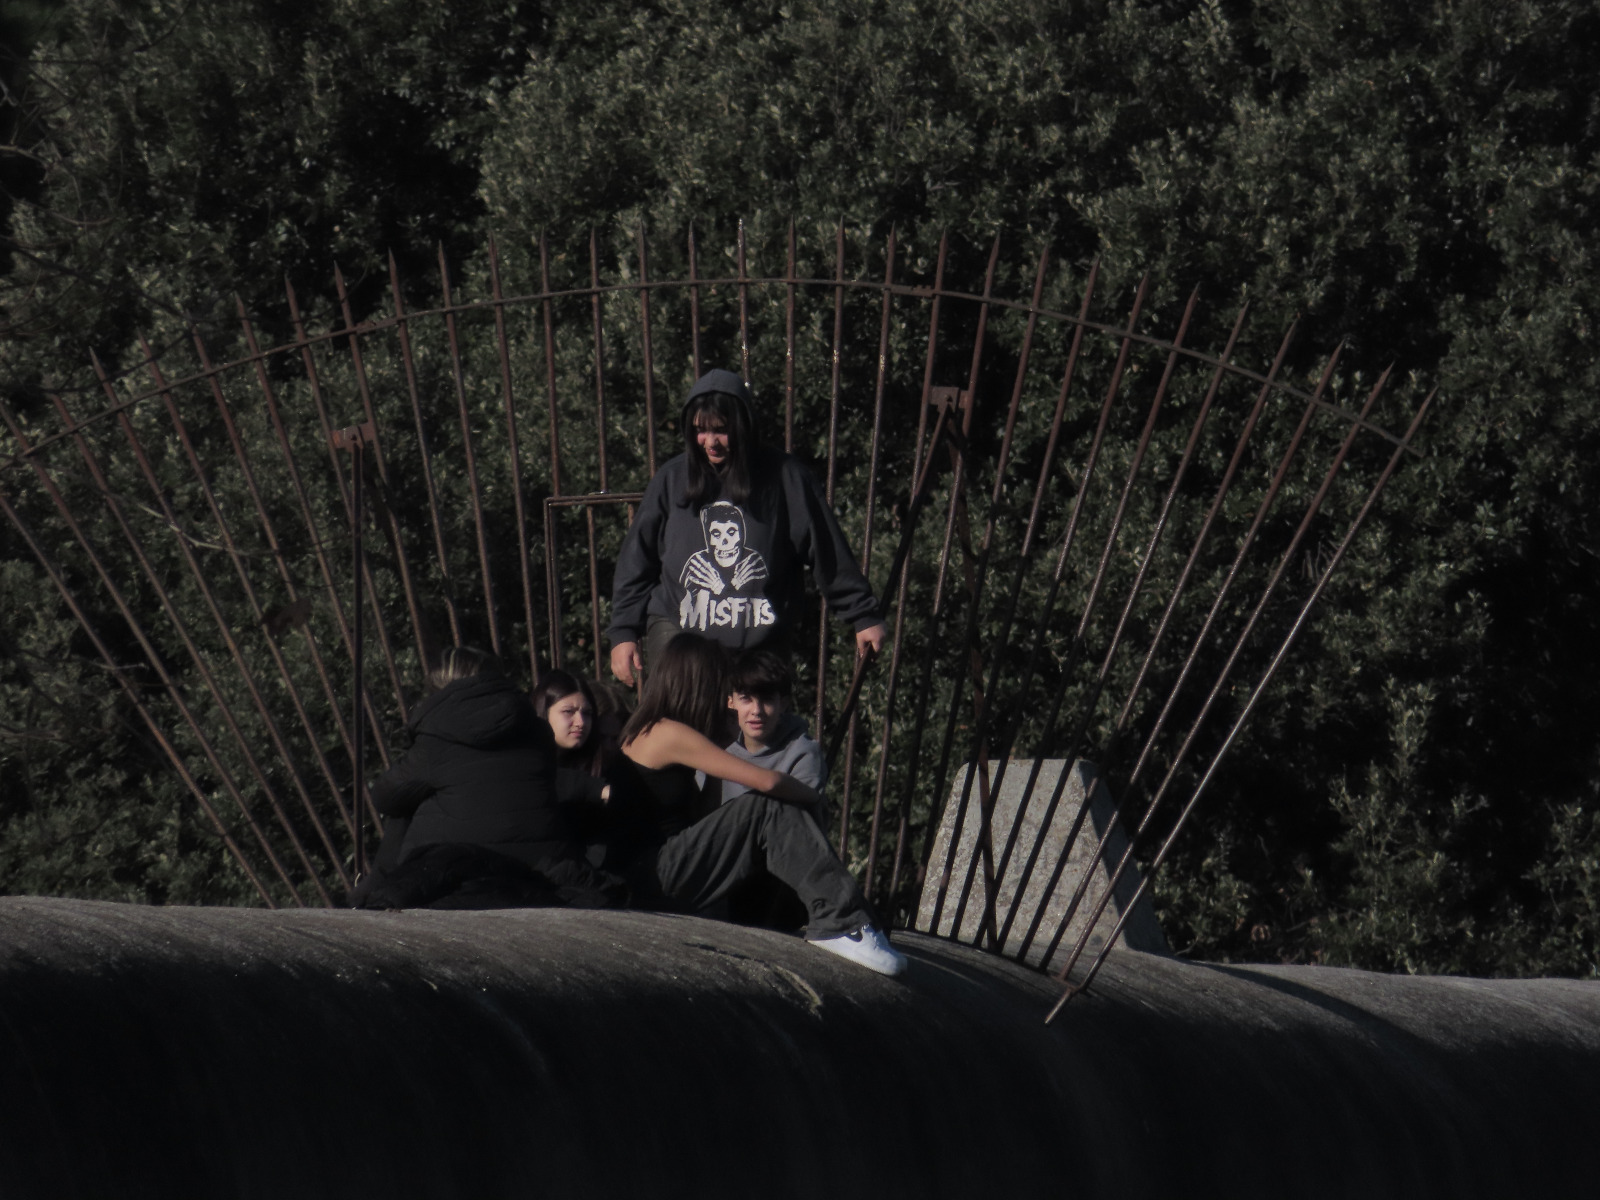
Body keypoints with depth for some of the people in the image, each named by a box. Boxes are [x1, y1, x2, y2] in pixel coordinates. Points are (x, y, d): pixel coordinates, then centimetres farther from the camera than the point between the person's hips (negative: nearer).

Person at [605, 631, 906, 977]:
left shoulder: (645, 730, 18)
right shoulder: (668, 734, -13)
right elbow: (768, 781, -15)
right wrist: (815, 797, 4)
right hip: (650, 880, -10)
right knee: (770, 810, -17)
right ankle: (839, 922, -22)